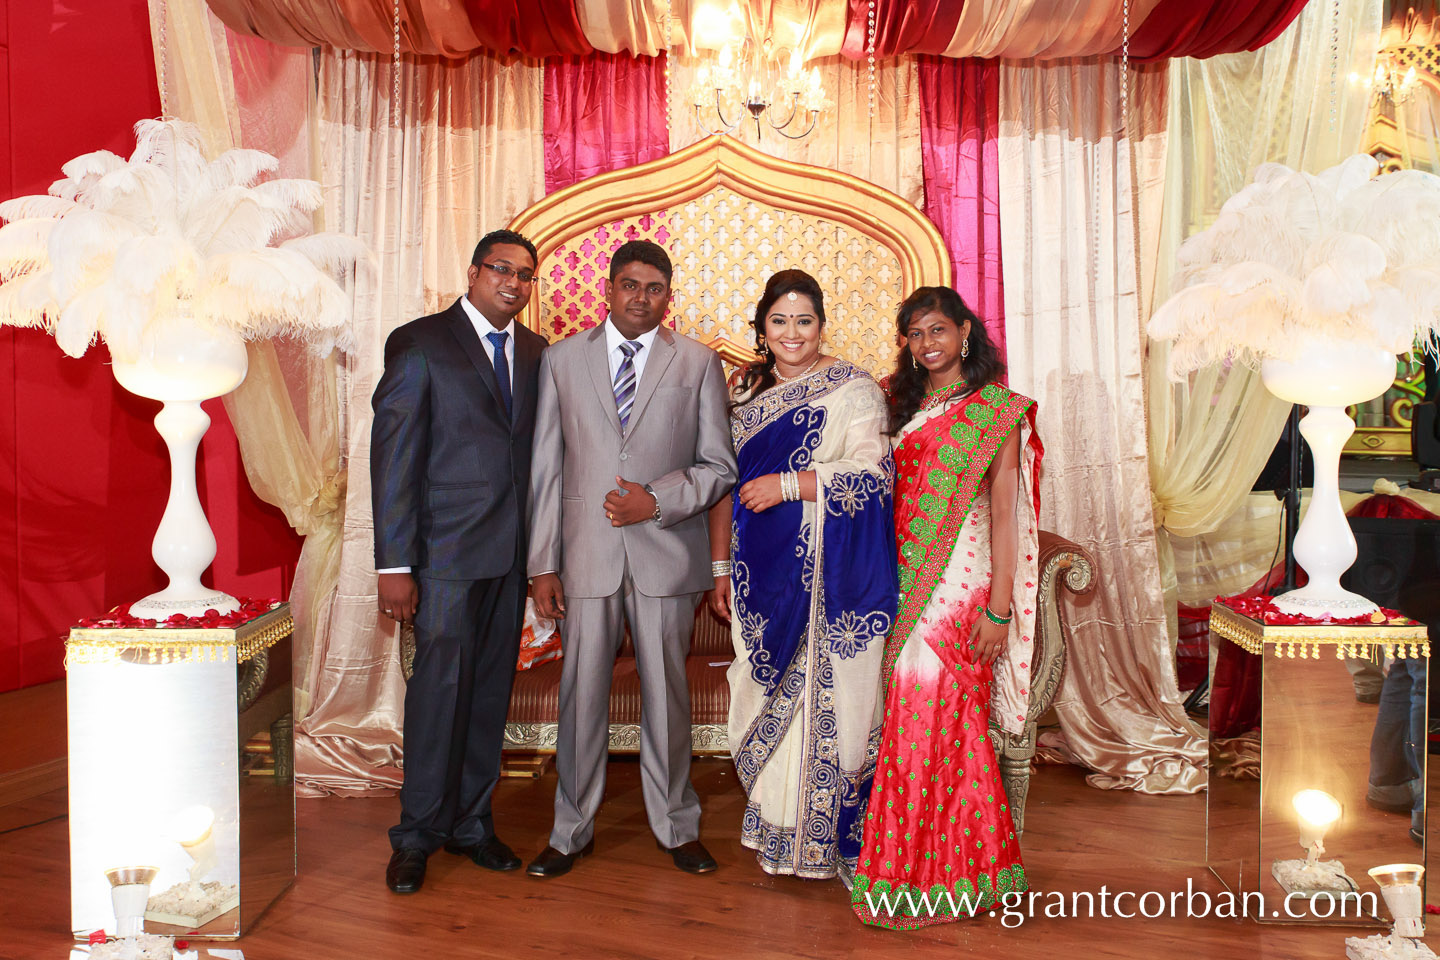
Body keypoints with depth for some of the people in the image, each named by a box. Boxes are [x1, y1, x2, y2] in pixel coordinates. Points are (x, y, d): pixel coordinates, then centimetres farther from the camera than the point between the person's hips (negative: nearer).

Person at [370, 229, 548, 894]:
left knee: (491, 689, 11)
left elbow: (538, 449, 11)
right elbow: (392, 456, -7)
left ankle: (471, 821, 26)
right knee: (442, 686, -1)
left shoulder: (534, 351, 12)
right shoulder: (419, 343, -3)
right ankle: (418, 834, 17)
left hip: (512, 550, 5)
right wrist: (393, 565, -12)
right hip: (446, 548, -5)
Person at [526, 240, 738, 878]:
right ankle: (573, 831, 23)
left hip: (666, 552, 0)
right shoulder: (561, 359, 8)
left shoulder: (698, 363, 6)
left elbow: (719, 466, 5)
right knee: (581, 693, 6)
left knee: (667, 693, 8)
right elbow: (546, 468, 6)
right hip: (586, 554, 1)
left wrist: (657, 501, -11)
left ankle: (677, 826, 25)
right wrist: (542, 563, 1)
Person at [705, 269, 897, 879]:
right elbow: (727, 482, 14)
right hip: (764, 569, 4)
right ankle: (776, 830, 20)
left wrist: (789, 483, -16)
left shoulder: (854, 388, -1)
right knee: (770, 695, 6)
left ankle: (829, 836, 13)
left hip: (833, 571, -4)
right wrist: (721, 568, 12)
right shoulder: (746, 393, 13)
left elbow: (875, 473, -11)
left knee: (827, 693, -2)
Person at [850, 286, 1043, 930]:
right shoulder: (906, 407, 15)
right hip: (906, 586, 6)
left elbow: (1004, 514, -8)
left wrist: (999, 608, -14)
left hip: (960, 586, -6)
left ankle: (926, 877, 10)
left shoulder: (997, 409, -2)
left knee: (932, 721, -4)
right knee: (915, 718, 8)